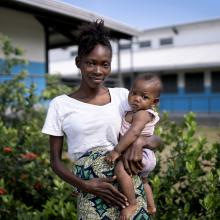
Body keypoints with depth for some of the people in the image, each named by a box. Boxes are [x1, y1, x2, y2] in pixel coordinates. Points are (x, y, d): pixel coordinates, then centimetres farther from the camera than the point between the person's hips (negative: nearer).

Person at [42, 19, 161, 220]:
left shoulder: (122, 96, 3)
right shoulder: (60, 105, -1)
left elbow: (156, 139, 5)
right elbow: (56, 161, 3)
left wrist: (140, 141, -17)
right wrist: (85, 186, -13)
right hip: (92, 195, -1)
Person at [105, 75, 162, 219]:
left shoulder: (142, 114, -22)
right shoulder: (146, 113, 10)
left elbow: (133, 133, -36)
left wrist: (117, 151, -36)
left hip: (139, 155, -11)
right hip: (146, 157, 11)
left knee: (120, 168, -34)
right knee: (143, 181, 33)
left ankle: (132, 204, -26)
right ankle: (151, 206, 51)